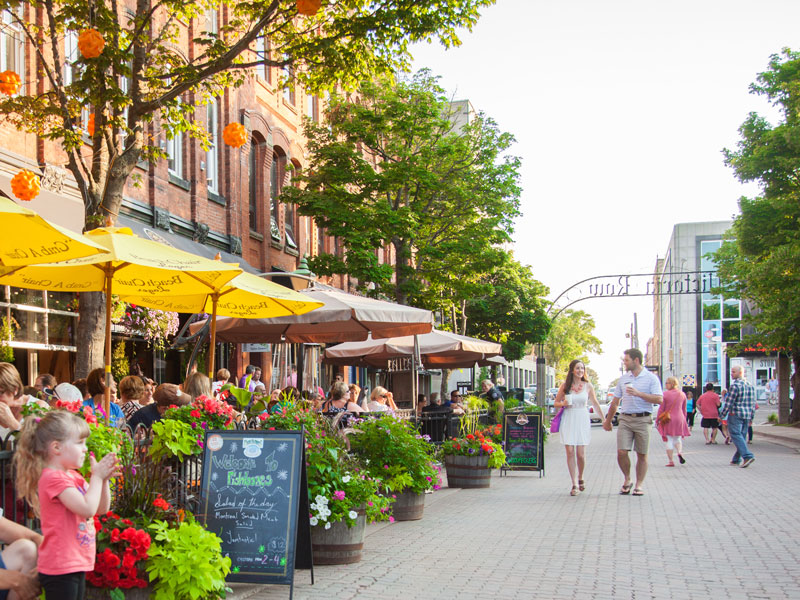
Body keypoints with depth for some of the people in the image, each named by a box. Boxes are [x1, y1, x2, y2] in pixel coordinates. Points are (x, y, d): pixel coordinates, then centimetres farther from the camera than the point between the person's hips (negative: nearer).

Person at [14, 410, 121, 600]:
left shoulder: (73, 476, 13)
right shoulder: (53, 478, -18)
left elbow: (101, 508, 15)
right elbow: (87, 508, -26)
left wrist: (104, 479, 1)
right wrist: (97, 477, -15)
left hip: (76, 564, 10)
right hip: (60, 568, -10)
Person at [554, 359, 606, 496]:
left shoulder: (588, 386, 4)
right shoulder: (565, 385, 3)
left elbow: (595, 404, 13)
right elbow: (556, 403, 11)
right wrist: (563, 404, -11)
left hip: (582, 420, 0)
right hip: (568, 421, 0)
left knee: (580, 454, -3)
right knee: (570, 452, -6)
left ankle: (580, 479, 23)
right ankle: (574, 485, 0)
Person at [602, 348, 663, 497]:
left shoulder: (651, 378, 0)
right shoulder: (623, 379, 13)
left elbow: (659, 399, -12)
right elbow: (615, 402, 20)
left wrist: (638, 393, -19)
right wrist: (607, 421, 23)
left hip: (643, 419, -3)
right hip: (625, 419, 3)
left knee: (642, 455, 2)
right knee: (621, 452, -9)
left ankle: (639, 485, 11)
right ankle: (627, 480, 11)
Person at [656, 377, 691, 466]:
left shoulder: (665, 394, -9)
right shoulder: (682, 394, 5)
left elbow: (661, 409, -6)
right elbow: (684, 409, 12)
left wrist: (657, 420, 2)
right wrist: (684, 419, 23)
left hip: (668, 419, -3)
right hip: (679, 419, 3)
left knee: (669, 440, 2)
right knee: (678, 438, 16)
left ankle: (671, 461, 1)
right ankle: (679, 452, -13)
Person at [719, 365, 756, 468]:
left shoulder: (735, 385, -12)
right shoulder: (750, 386, 12)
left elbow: (729, 402, -14)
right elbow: (753, 403, 15)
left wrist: (722, 415, -7)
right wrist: (751, 417, 20)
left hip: (735, 414, -8)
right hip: (747, 415, 8)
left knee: (736, 435, -8)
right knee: (742, 436, 10)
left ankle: (747, 456, -23)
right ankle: (736, 460, 14)